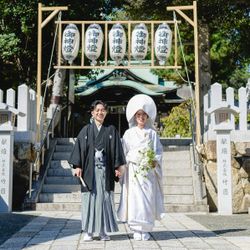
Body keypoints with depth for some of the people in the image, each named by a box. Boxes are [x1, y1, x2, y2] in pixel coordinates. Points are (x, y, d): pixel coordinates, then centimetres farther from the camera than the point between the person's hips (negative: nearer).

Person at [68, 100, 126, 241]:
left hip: (105, 170, 0)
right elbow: (79, 148, 3)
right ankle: (88, 231, 7)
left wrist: (118, 167, -1)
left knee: (105, 199, 2)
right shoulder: (86, 130, 7)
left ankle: (104, 231, 10)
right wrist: (78, 166, -5)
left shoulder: (111, 130, 8)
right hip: (90, 170, 0)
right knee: (90, 198, 0)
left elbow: (116, 149, 5)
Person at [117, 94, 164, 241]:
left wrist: (155, 161, -11)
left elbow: (159, 150, 6)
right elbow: (124, 153, 8)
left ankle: (146, 230, 5)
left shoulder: (152, 133, 8)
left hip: (149, 171, 0)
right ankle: (137, 230, 2)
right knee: (135, 198, -5)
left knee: (148, 199, -2)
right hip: (133, 172, 0)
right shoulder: (129, 133, 8)